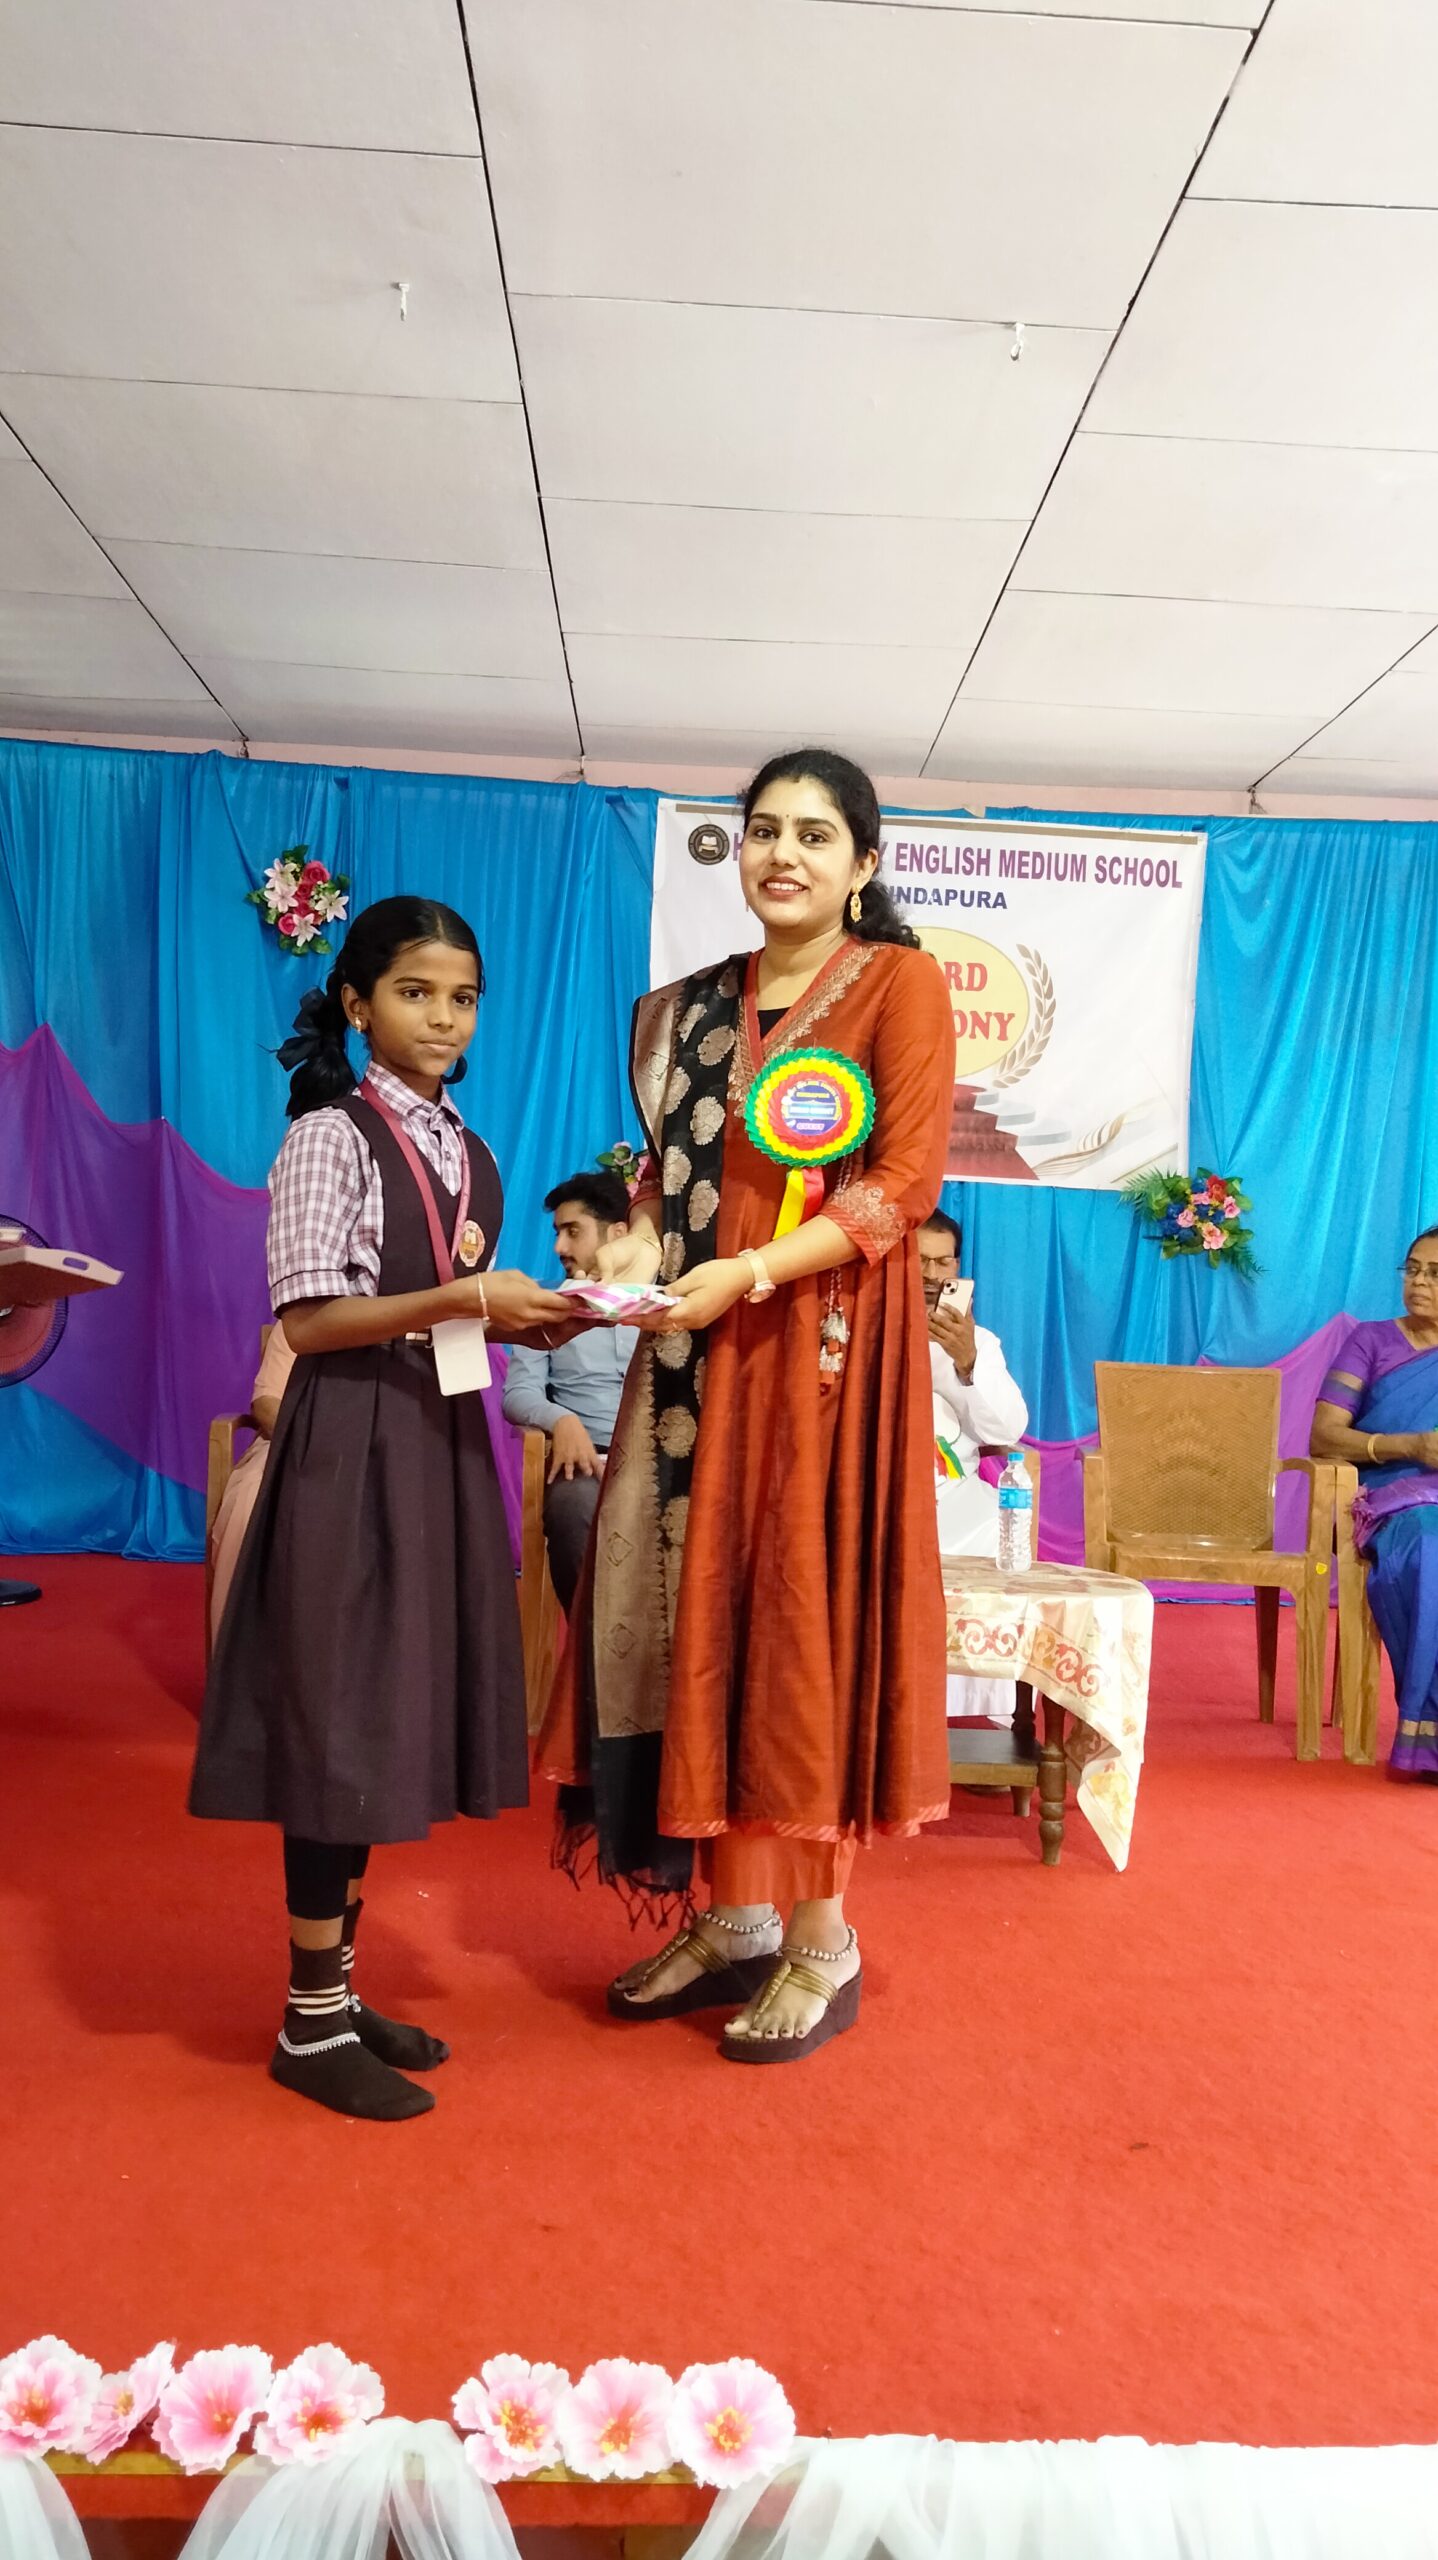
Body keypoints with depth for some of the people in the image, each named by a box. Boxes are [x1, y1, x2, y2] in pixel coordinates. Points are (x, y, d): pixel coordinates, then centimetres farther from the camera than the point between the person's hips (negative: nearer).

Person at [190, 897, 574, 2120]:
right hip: (354, 1447, -7)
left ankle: (337, 1985, 27)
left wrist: (533, 1320, 0)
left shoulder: (469, 1152, 14)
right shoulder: (331, 1134, -9)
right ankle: (311, 2022, 14)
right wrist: (459, 1299, -22)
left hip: (442, 1441, 8)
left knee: (394, 1723, 12)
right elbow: (308, 1320, -15)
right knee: (342, 1725, -1)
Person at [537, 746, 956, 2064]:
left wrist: (748, 1274, -20)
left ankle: (823, 1942, 15)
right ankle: (734, 1918, 22)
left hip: (826, 1347, -6)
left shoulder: (902, 982, -2)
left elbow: (905, 1183, -11)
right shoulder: (699, 1003, 16)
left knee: (805, 1610, -2)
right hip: (701, 1347, 6)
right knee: (695, 1608, 6)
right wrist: (638, 1243, -2)